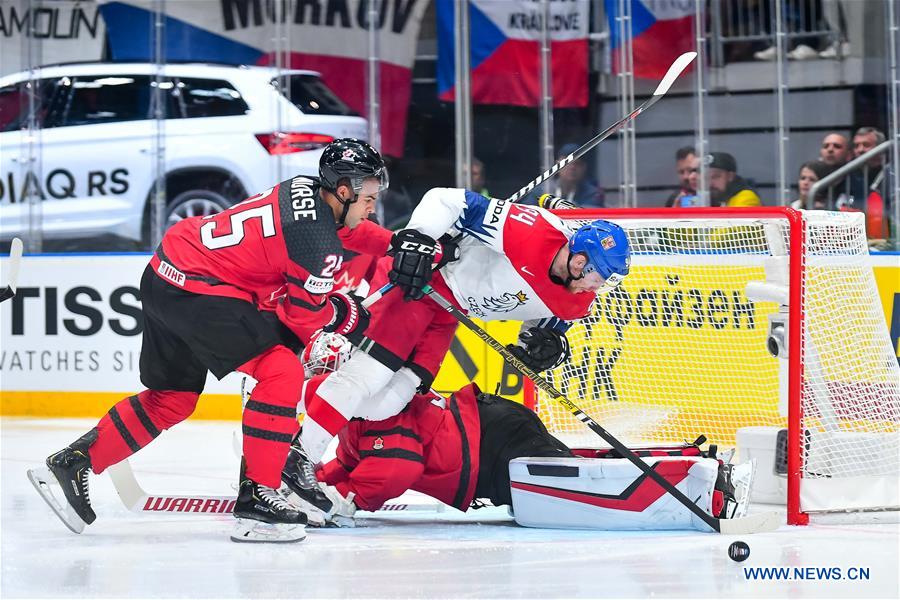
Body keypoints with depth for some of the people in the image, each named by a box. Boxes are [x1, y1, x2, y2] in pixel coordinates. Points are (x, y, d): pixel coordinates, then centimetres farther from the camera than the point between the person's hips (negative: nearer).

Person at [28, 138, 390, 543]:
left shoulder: (304, 191, 9)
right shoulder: (317, 240, -18)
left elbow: (343, 227, 30)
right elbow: (304, 316, -10)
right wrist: (342, 315, 8)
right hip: (197, 290, -10)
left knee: (173, 398, 20)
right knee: (283, 372, -11)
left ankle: (70, 465, 23)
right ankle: (255, 495, -11)